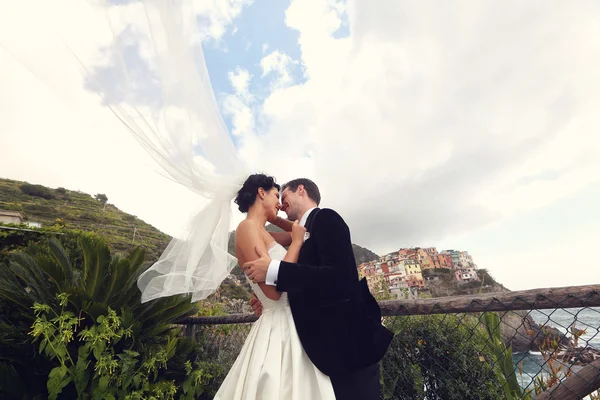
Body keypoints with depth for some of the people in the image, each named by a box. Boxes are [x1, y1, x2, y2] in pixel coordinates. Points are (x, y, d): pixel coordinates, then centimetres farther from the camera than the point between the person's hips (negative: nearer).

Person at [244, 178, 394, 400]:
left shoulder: (326, 218, -14)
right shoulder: (305, 234, 13)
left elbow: (340, 278, -29)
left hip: (347, 342, -9)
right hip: (327, 345, 9)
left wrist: (273, 270, -27)